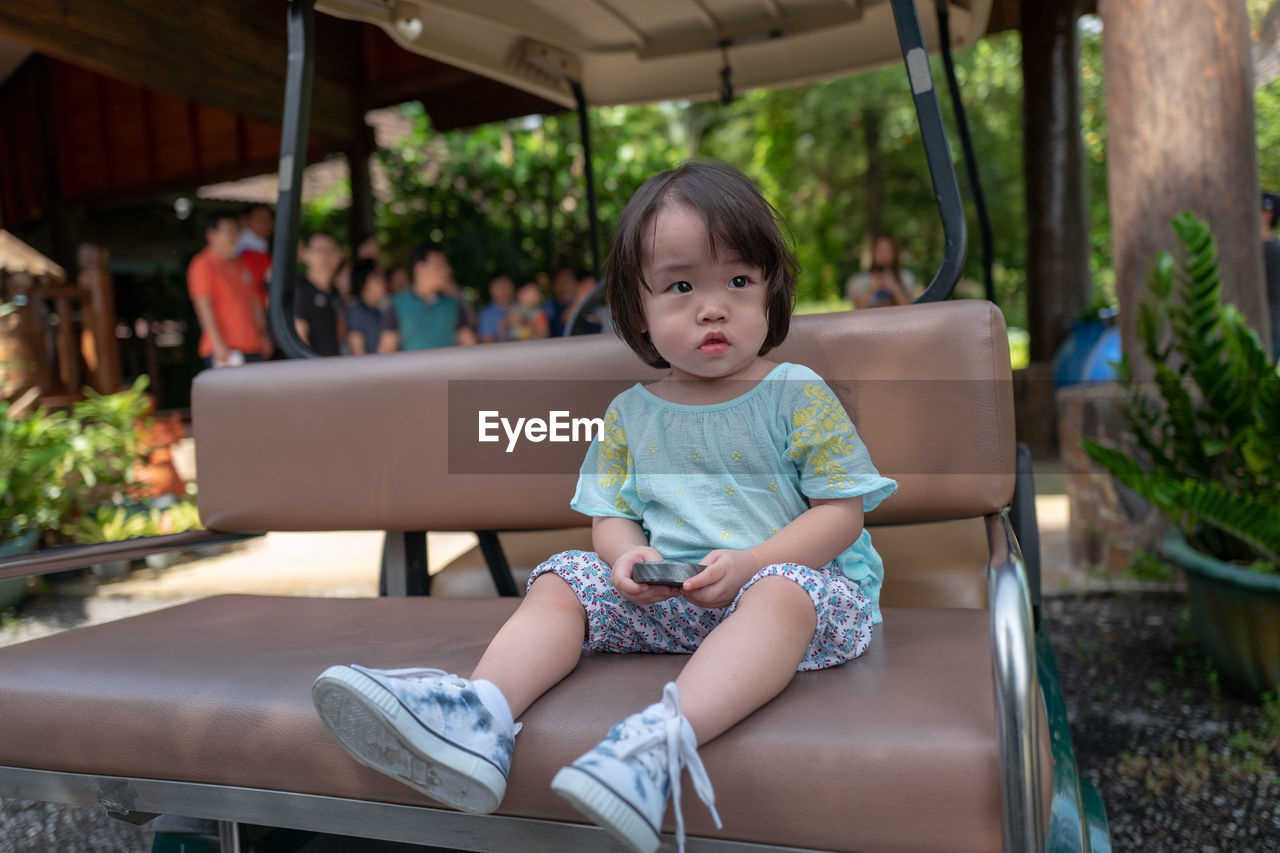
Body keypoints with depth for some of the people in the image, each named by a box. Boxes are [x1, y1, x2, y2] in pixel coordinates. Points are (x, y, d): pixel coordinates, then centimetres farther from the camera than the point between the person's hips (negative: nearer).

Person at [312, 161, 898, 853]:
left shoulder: (798, 396, -2)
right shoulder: (629, 415, 9)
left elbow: (842, 511, -5)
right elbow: (611, 517, 12)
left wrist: (748, 564, -19)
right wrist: (627, 558, -13)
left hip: (789, 573, -3)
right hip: (661, 596, 4)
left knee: (784, 592, -36)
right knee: (563, 580, -12)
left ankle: (668, 732, -54)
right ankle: (483, 709, -36)